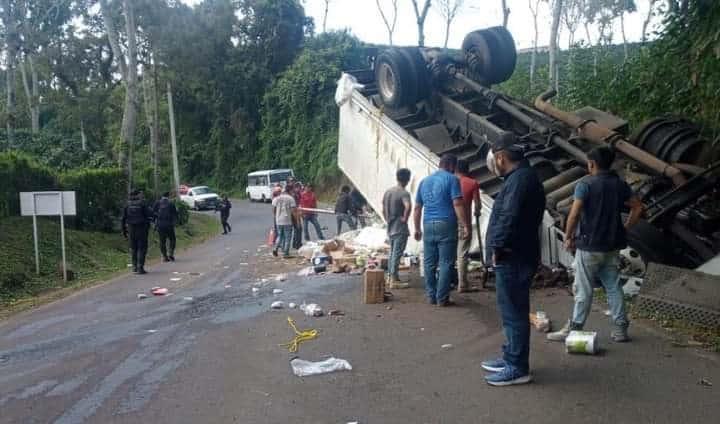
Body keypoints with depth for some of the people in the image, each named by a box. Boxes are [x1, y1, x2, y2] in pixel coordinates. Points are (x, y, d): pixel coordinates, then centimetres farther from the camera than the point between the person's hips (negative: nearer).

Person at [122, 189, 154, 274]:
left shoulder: (128, 205, 5)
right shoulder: (142, 204, -7)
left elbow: (123, 218, 6)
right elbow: (149, 215, -12)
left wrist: (124, 230, 12)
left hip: (131, 228, 5)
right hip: (141, 228, -4)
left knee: (133, 248, 15)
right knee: (142, 248, -1)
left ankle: (134, 267, 19)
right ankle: (140, 267, -7)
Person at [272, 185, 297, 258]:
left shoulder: (277, 198, 4)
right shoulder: (291, 198, -9)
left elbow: (273, 209, 6)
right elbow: (293, 210, -14)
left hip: (278, 220, 4)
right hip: (287, 221, -4)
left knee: (280, 235, 21)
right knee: (287, 237, 5)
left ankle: (275, 248, 6)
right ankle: (285, 253, 6)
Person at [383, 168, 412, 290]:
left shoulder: (388, 192, 9)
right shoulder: (404, 193, -15)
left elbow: (383, 210, 15)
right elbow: (408, 206, -34)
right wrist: (405, 218, -21)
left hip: (390, 228, 8)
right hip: (400, 229, -7)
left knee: (392, 253, 17)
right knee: (397, 254, -4)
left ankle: (390, 277, 24)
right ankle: (394, 281, -1)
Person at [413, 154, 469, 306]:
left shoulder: (424, 181, 17)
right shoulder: (451, 179, 0)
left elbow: (417, 208, 17)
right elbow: (457, 204, -11)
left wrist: (417, 229, 22)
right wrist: (464, 226, -12)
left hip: (428, 225, 5)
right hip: (446, 225, -5)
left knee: (429, 263, 9)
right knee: (446, 263, -1)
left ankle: (431, 297, 13)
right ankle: (442, 298, -1)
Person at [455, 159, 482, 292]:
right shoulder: (473, 183, -2)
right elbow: (477, 205, -4)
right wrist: (477, 212, 17)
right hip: (465, 223, -3)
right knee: (462, 254, -1)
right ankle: (462, 284, 1)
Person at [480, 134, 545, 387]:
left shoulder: (520, 178, -16)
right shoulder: (521, 176, 17)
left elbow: (509, 218, -25)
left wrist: (497, 247, -16)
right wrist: (498, 248, 16)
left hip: (512, 258, -11)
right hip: (513, 256, 11)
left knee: (514, 312, -3)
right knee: (512, 311, 17)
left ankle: (517, 368, 5)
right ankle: (511, 358, 28)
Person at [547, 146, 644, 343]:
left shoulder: (585, 184, -13)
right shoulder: (620, 184, 6)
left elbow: (574, 215, -20)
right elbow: (638, 208, 9)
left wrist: (568, 238, -9)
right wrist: (624, 229, 13)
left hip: (589, 245, -6)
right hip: (612, 246, 6)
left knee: (583, 290, 1)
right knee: (613, 287, 13)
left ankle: (574, 329, 9)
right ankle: (620, 328, 19)